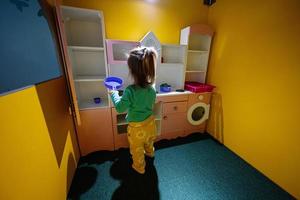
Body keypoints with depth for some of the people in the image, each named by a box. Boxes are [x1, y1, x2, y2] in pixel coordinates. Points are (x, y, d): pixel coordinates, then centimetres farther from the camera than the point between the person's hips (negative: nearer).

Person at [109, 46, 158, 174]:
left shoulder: (130, 91, -32)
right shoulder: (151, 88, -14)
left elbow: (119, 108, -19)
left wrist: (114, 94, -5)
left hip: (137, 127, -5)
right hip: (150, 123, 6)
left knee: (137, 150, 25)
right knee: (149, 142, 36)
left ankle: (139, 167, 50)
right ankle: (150, 153, 66)